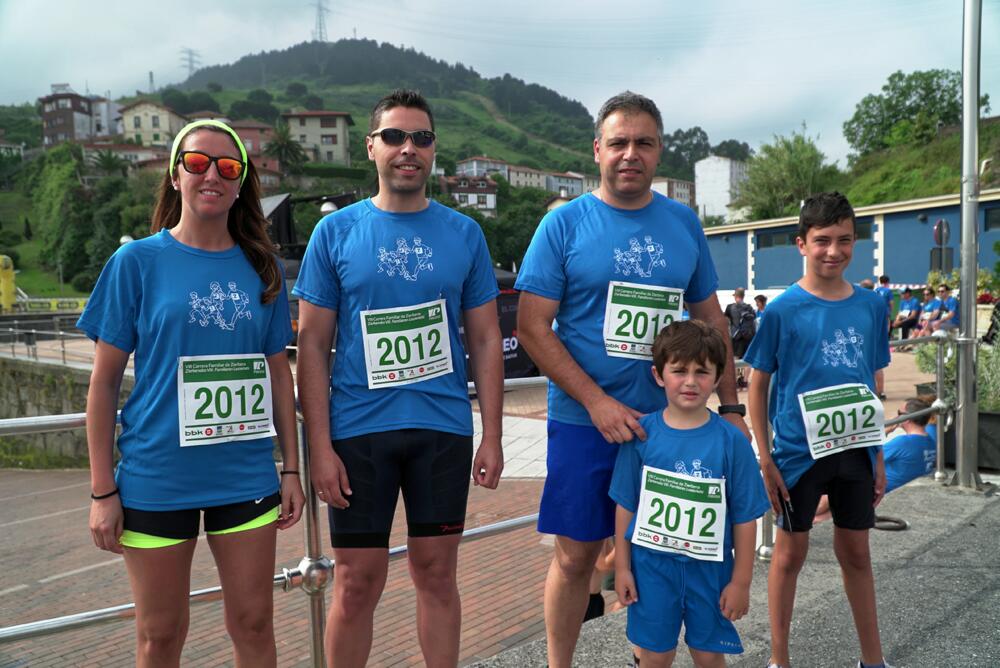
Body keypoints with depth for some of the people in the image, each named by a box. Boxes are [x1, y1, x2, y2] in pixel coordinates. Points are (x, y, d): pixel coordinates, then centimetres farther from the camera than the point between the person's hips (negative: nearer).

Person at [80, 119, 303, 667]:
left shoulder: (261, 268, 4)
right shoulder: (137, 261, -4)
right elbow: (103, 382, -2)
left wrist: (291, 467, 7)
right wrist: (102, 491, -4)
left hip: (245, 475, 2)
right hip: (157, 478, -2)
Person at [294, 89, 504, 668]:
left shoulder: (464, 233, 5)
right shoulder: (336, 232, 1)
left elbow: (485, 340, 6)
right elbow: (313, 344, 1)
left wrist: (492, 437, 1)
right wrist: (320, 445, -6)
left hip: (445, 429, 1)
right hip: (359, 430, -1)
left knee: (437, 573, 12)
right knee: (358, 583, 6)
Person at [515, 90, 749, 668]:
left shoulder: (683, 223, 6)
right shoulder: (565, 223, -5)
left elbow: (712, 317, 13)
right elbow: (532, 326, -9)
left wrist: (731, 406, 7)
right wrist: (598, 403, -16)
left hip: (669, 419, 3)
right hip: (584, 421, -3)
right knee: (576, 555, 7)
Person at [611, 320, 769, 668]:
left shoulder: (731, 441, -11)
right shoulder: (641, 433, -9)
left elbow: (745, 518, -5)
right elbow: (625, 505, -1)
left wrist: (741, 581, -2)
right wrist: (622, 567, 2)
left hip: (709, 569, 0)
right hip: (651, 564, 1)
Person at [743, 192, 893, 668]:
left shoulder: (871, 307, 1)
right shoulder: (782, 310, -11)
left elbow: (872, 384, 9)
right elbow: (757, 385, -6)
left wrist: (879, 455, 9)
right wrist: (765, 459, -10)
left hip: (855, 450, 4)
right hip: (799, 451, -4)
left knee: (856, 552, 17)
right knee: (791, 551, 10)